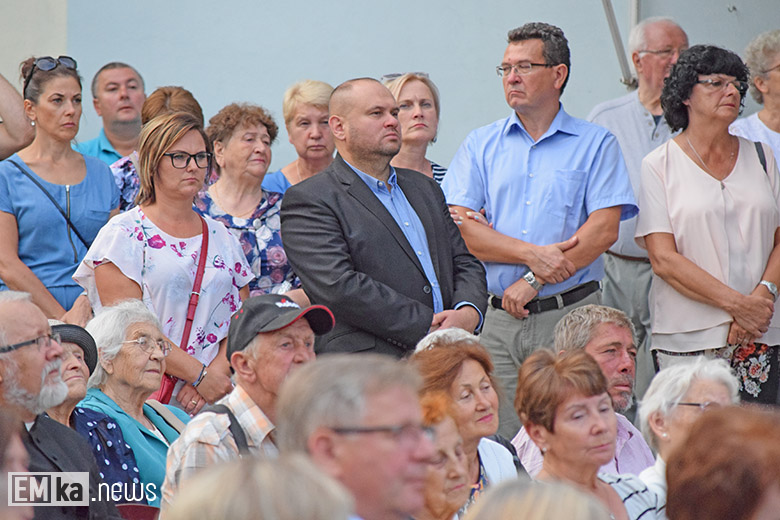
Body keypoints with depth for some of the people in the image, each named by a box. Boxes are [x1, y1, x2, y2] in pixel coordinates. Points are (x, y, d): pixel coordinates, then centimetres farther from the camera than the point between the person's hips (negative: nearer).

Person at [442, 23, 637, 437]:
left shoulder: (595, 145, 6)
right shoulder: (480, 146, 12)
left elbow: (604, 229, -5)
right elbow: (459, 226, 1)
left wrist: (534, 281, -11)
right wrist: (532, 254, -12)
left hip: (571, 313, -2)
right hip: (499, 319, 2)